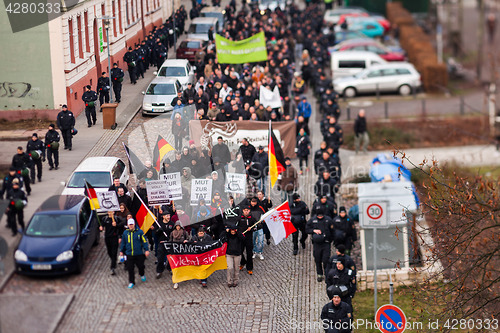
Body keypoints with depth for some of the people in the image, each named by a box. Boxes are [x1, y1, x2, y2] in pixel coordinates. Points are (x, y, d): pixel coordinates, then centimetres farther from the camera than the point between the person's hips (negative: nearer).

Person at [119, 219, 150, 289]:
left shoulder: (139, 232, -5)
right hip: (129, 254, 2)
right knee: (130, 268, -1)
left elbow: (144, 241, -3)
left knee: (140, 266, 11)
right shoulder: (125, 233, 4)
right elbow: (123, 243, 15)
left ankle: (142, 275, 44)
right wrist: (121, 251, 17)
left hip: (139, 254, -2)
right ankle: (131, 282, 10)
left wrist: (146, 250, -7)